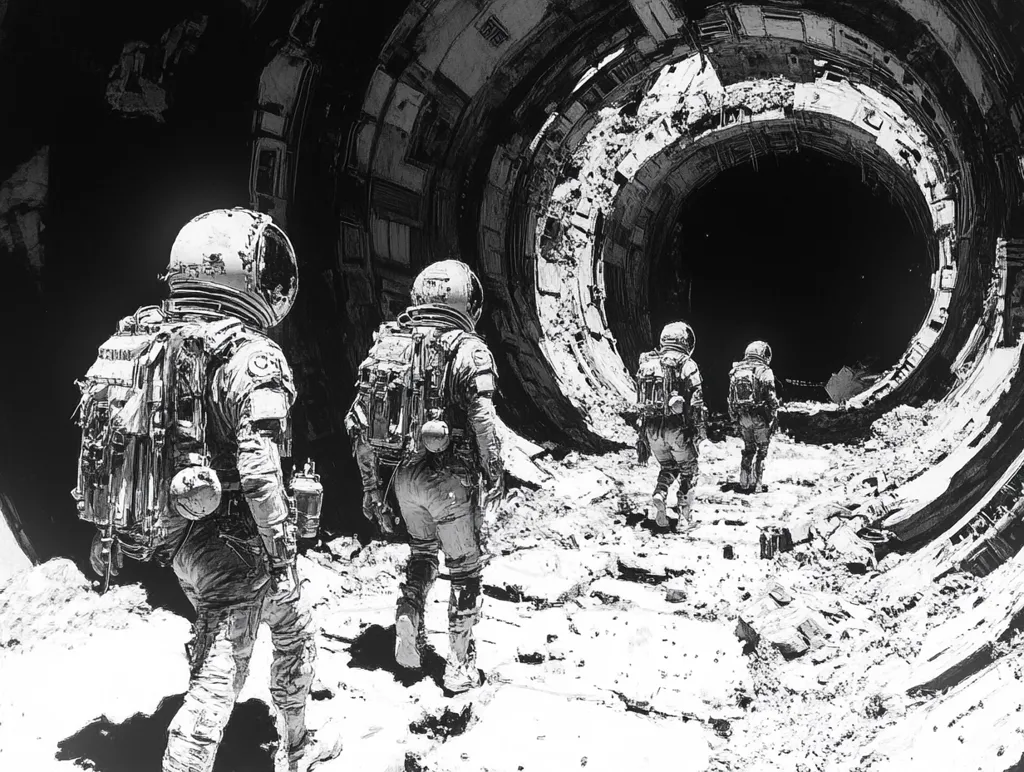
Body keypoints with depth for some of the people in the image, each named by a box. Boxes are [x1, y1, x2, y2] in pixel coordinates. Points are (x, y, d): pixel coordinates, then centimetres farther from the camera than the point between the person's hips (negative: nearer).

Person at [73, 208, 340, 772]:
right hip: (232, 542, -8)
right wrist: (282, 552, -16)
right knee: (218, 677, 8)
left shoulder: (144, 340, 5)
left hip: (171, 533, 8)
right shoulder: (252, 356, -19)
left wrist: (108, 527, 17)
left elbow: (104, 442, 8)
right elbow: (258, 471, -26)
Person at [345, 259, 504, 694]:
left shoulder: (386, 342, 4)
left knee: (421, 552, 30)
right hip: (450, 479, -5)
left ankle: (408, 629, 24)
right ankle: (460, 665, 21)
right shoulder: (468, 349, -11)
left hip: (404, 476, 5)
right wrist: (495, 478, -3)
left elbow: (359, 422, 5)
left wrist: (371, 486, 12)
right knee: (466, 568, 13)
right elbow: (484, 426, -18)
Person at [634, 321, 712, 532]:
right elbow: (696, 404, -12)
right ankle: (685, 516, 15)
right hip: (678, 429, -4)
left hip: (652, 430, 4)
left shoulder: (647, 364, 10)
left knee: (668, 467, 24)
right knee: (688, 469, 16)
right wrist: (701, 435, -10)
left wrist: (642, 437, 20)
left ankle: (659, 495, -4)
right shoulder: (687, 365, -5)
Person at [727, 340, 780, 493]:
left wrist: (734, 418, 17)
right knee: (762, 450, 8)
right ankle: (756, 484, 8)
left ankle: (744, 483, 21)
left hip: (742, 417, 5)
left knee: (748, 449, 19)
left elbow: (731, 398, 9)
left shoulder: (735, 371, 5)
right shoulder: (764, 371, -11)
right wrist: (775, 418, -3)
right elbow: (771, 398, -12)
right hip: (760, 417, -5)